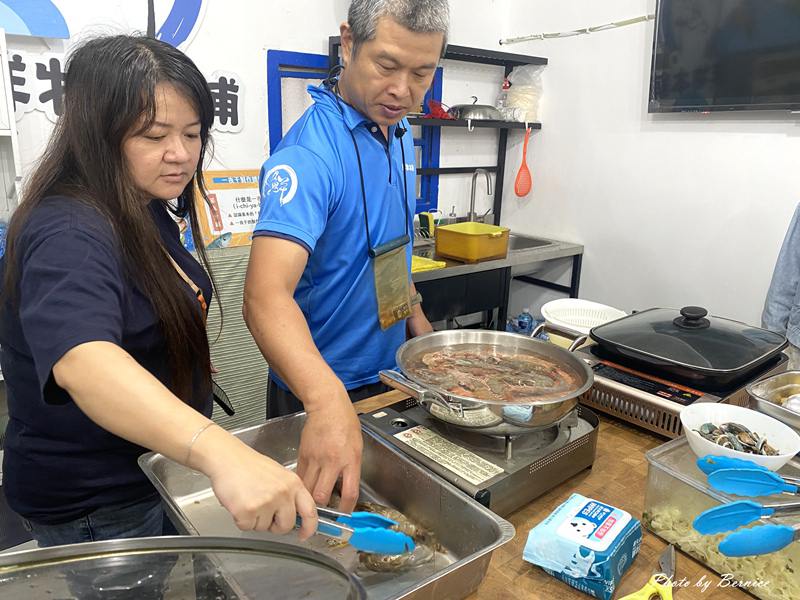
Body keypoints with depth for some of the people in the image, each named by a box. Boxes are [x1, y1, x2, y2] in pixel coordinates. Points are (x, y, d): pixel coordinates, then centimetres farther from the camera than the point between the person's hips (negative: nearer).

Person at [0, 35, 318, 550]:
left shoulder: (148, 212, 0)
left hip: (159, 465, 8)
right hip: (95, 511, -8)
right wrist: (222, 452, -61)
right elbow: (83, 363, -48)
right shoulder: (68, 236, -28)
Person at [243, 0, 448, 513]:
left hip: (391, 374, 7)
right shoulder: (310, 153, -27)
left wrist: (414, 316, 12)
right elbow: (266, 296, -40)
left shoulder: (401, 136, 0)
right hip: (317, 391, -7)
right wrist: (329, 400, -54)